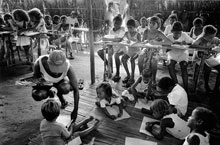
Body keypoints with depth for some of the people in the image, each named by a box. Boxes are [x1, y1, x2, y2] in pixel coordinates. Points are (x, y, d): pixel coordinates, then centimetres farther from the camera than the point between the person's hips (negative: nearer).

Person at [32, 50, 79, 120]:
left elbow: (76, 90, -30)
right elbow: (36, 78, -12)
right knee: (37, 95, -28)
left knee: (66, 88, -35)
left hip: (60, 81, -1)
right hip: (44, 81, 1)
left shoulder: (68, 67, -36)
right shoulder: (39, 63, -36)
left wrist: (75, 111, -28)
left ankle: (59, 95, 3)